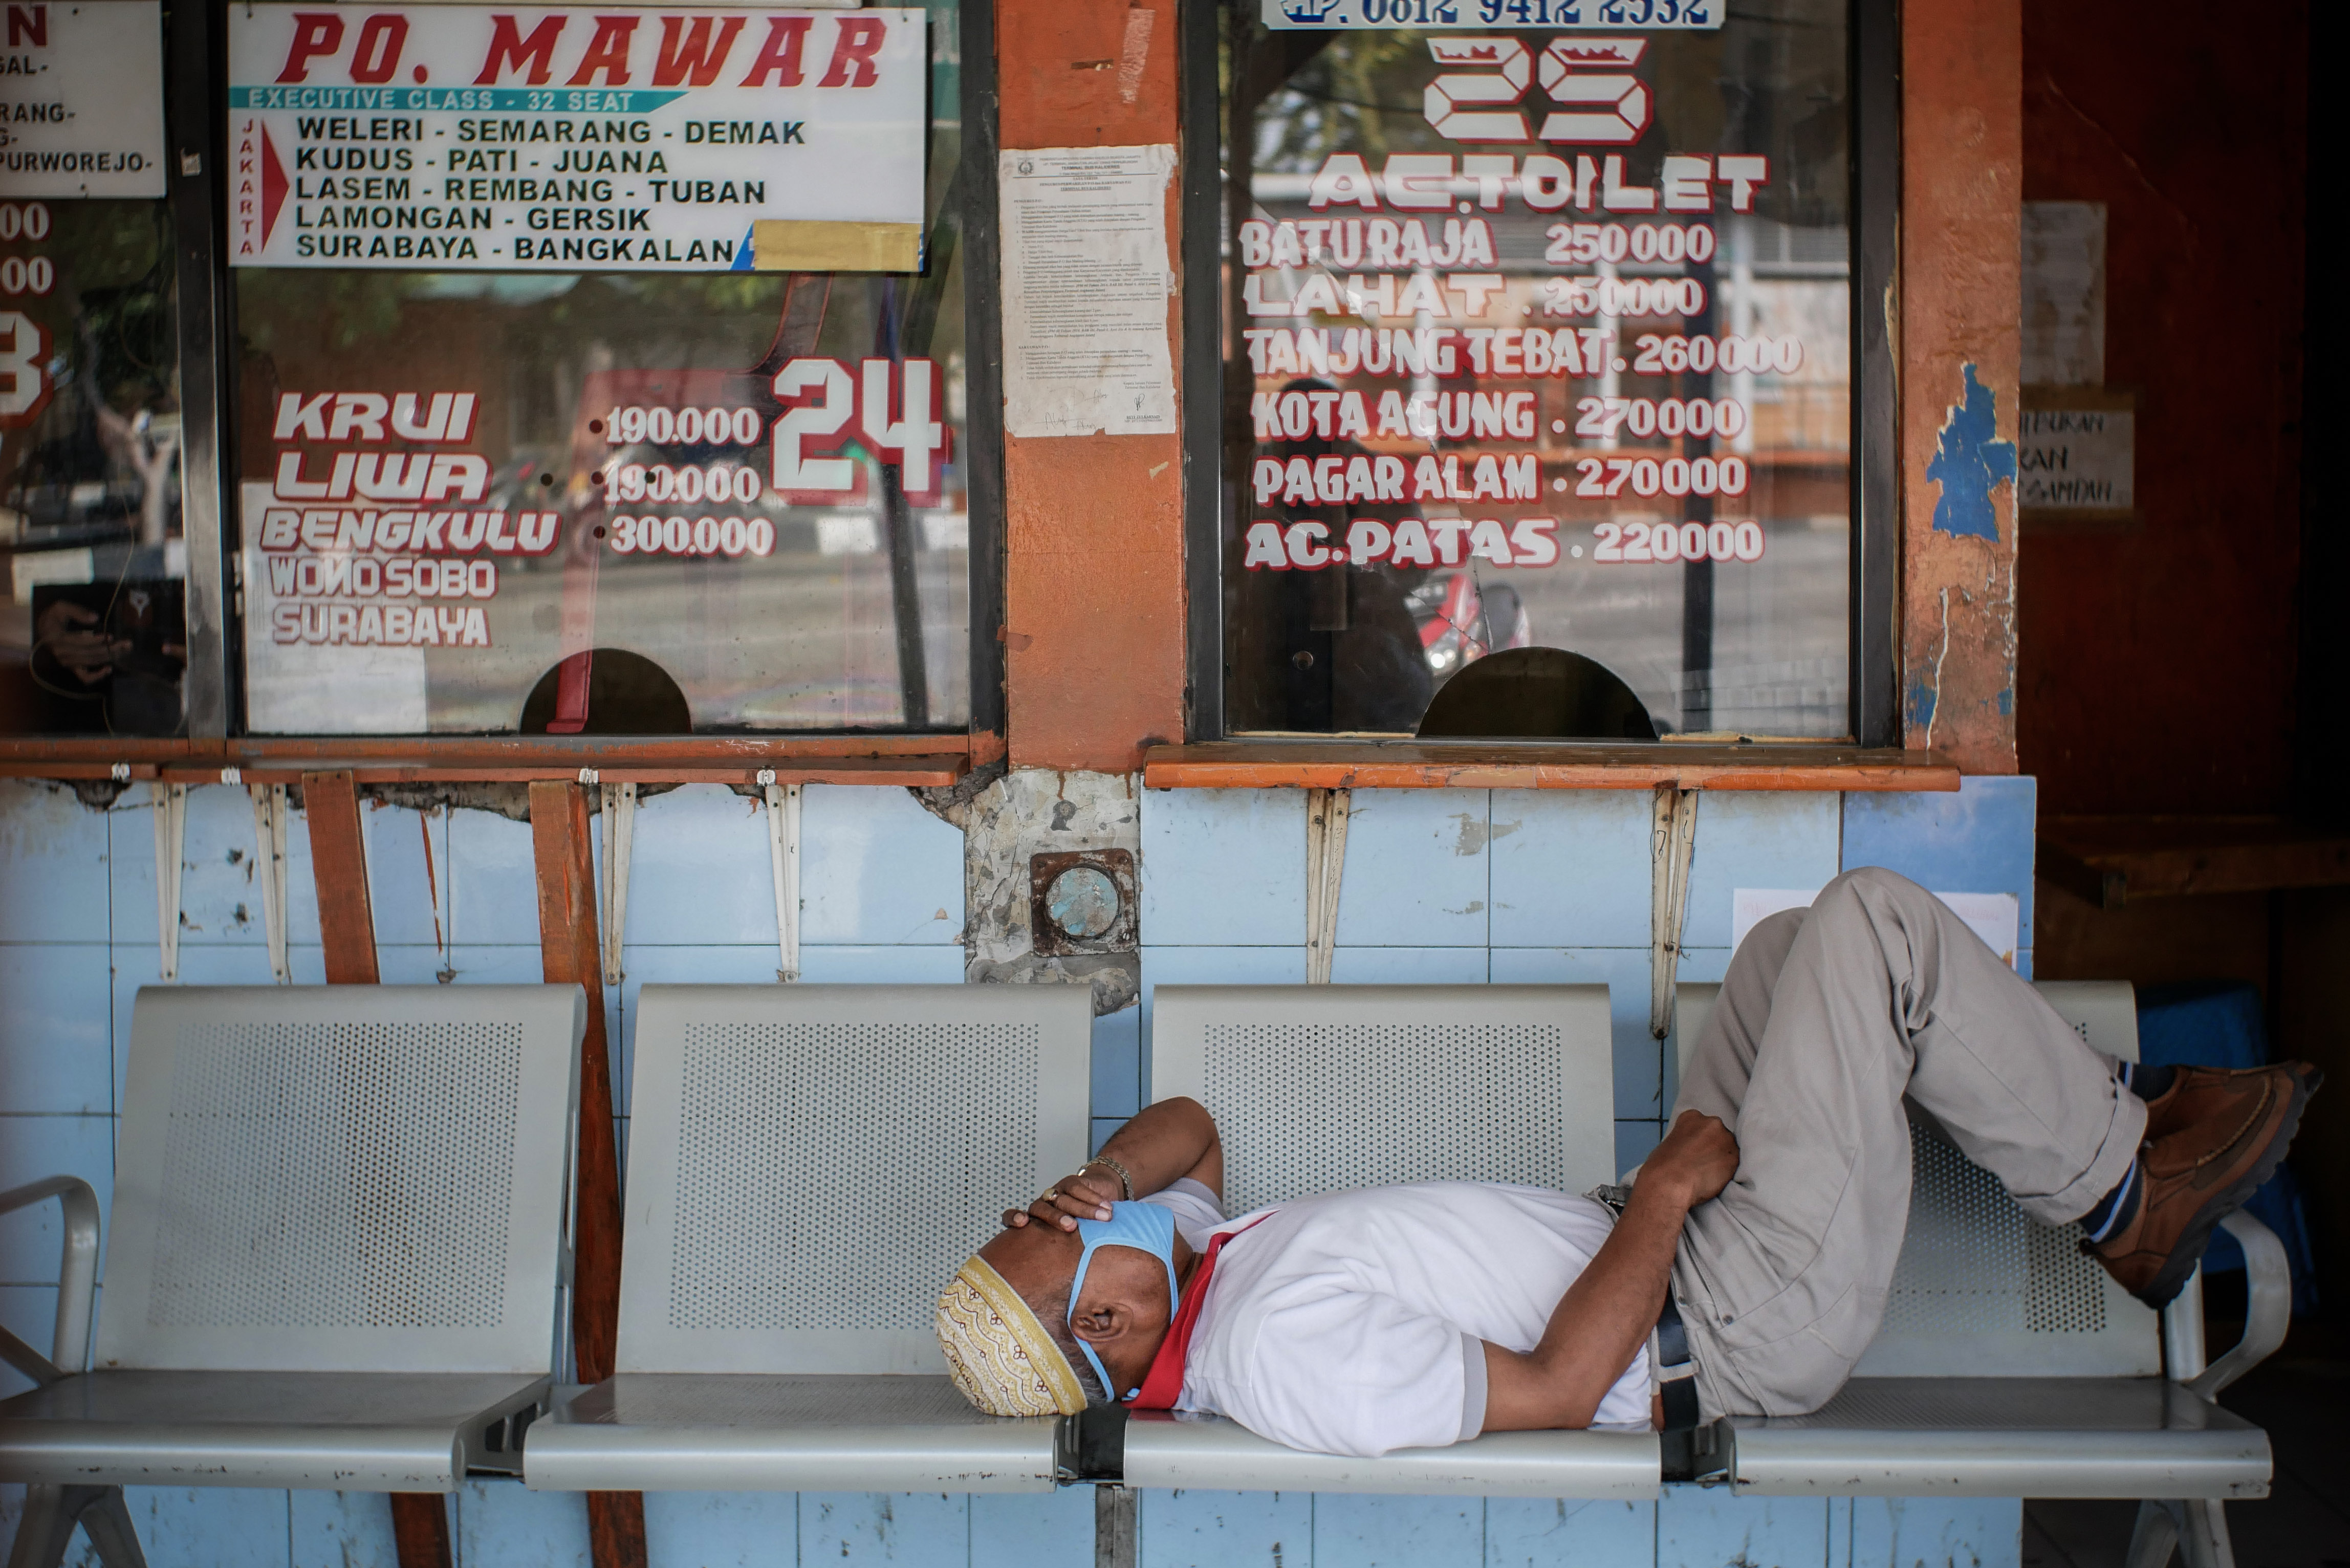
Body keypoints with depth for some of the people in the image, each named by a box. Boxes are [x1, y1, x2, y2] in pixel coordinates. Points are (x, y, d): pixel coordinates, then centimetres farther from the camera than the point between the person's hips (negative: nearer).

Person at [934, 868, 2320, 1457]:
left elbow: (1186, 1123, 17)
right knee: (1877, 925, -12)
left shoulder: (1186, 1270, -3)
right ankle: (2120, 1193, 8)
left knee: (1791, 952, 19)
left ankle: (2094, 1114, 28)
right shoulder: (1286, 1351, -32)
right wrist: (1667, 1186, -19)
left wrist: (1108, 1171, -7)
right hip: (1742, 1330, -9)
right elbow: (1554, 1388, -29)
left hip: (1664, 1260, 10)